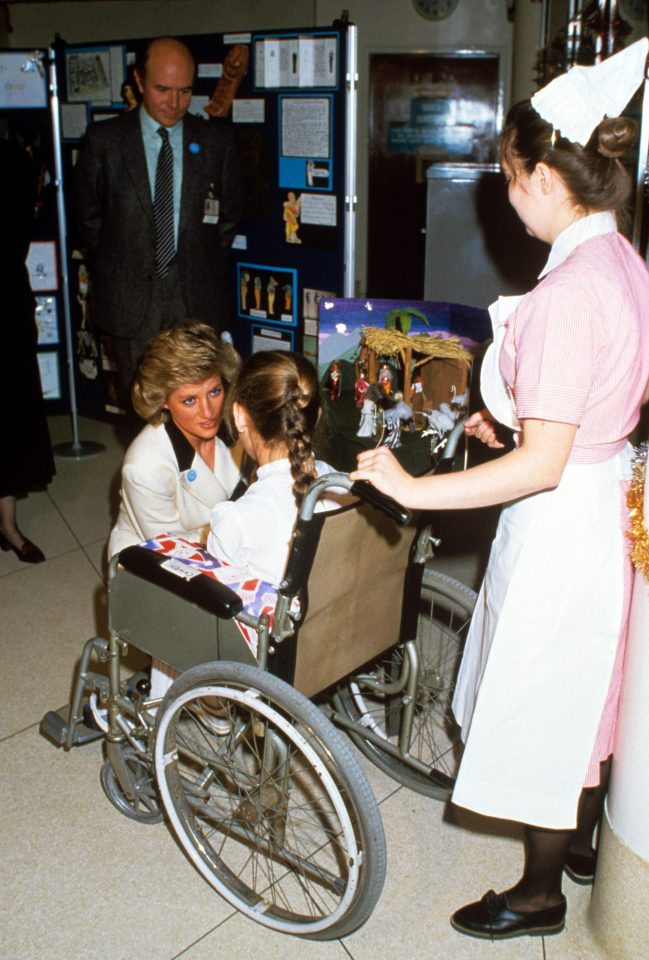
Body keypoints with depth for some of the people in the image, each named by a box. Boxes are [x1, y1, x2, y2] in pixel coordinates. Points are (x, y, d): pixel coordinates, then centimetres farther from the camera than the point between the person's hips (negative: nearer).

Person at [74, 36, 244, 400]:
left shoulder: (218, 139, 3)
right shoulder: (103, 140, 0)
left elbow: (230, 212, 12)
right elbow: (88, 216, 8)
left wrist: (204, 266, 8)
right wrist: (116, 267, 8)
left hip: (198, 298, 1)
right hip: (130, 297, 0)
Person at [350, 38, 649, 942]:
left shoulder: (570, 290, -27)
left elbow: (541, 465, -29)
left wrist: (414, 488, -25)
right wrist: (513, 415, 16)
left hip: (563, 522, -9)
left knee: (544, 698, 10)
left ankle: (540, 892, 33)